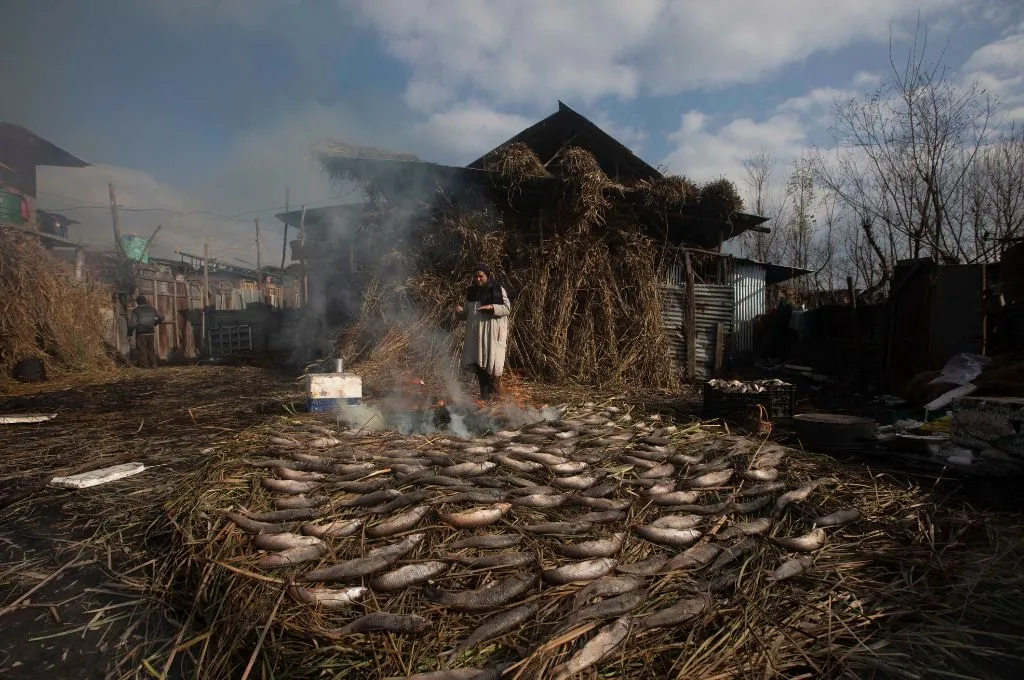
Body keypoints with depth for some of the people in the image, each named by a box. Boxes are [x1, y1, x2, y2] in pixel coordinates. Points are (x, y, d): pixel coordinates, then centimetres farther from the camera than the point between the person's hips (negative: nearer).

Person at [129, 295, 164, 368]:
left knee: (142, 349, 3)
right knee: (151, 348, 11)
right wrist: (155, 323, 27)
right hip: (150, 332, 4)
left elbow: (133, 323, -13)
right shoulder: (152, 309, 6)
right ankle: (153, 364, 8)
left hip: (140, 333, -4)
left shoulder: (136, 310, -5)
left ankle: (145, 365, 1)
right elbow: (161, 317, 10)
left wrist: (129, 332, 0)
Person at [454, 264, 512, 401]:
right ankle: (484, 393, 16)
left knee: (491, 361, -6)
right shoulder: (471, 292, 13)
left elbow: (507, 308, -6)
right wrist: (460, 312, -4)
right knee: (478, 362, 6)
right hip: (475, 333, 5)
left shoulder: (498, 290, -1)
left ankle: (495, 392, 8)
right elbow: (467, 313, 18)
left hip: (492, 333, -5)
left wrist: (492, 307, -21)